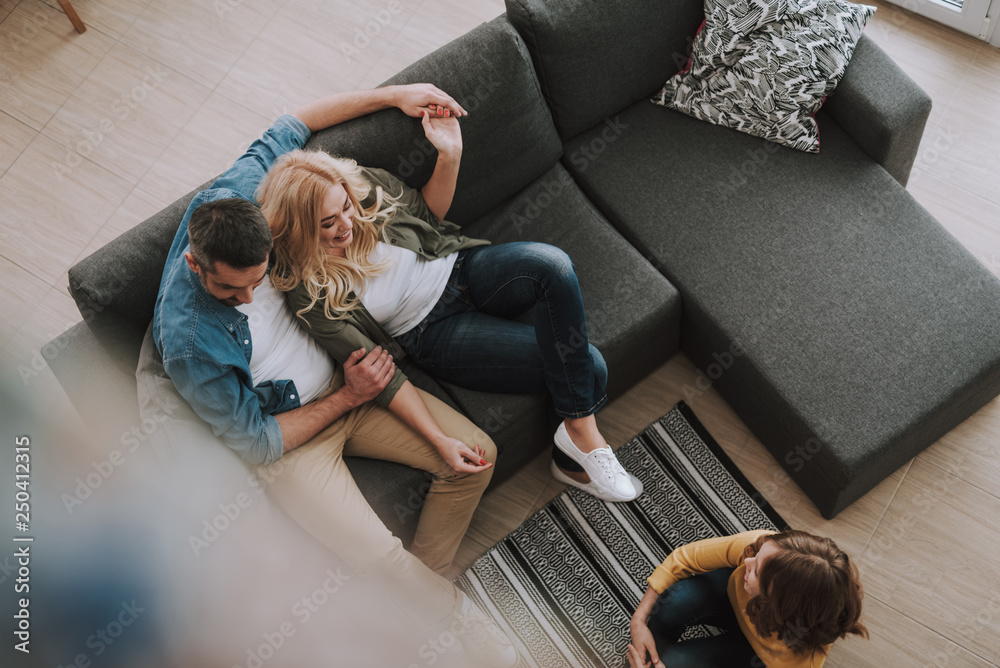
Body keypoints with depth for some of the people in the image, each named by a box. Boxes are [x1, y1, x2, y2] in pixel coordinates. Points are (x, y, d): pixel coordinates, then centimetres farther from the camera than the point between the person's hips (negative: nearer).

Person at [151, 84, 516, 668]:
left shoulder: (229, 200, -18)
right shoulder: (187, 340, -31)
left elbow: (288, 129, 1)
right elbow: (255, 443, -19)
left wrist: (393, 95, -2)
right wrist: (348, 397, -16)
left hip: (346, 380, 6)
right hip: (285, 437, -6)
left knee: (478, 455, -5)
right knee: (380, 559, -21)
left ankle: (423, 585, 16)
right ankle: (462, 620, 10)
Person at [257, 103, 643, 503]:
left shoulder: (364, 185, -10)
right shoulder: (308, 290, -20)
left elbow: (428, 212, 9)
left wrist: (450, 155, -10)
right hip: (434, 333, -5)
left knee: (550, 264, -31)